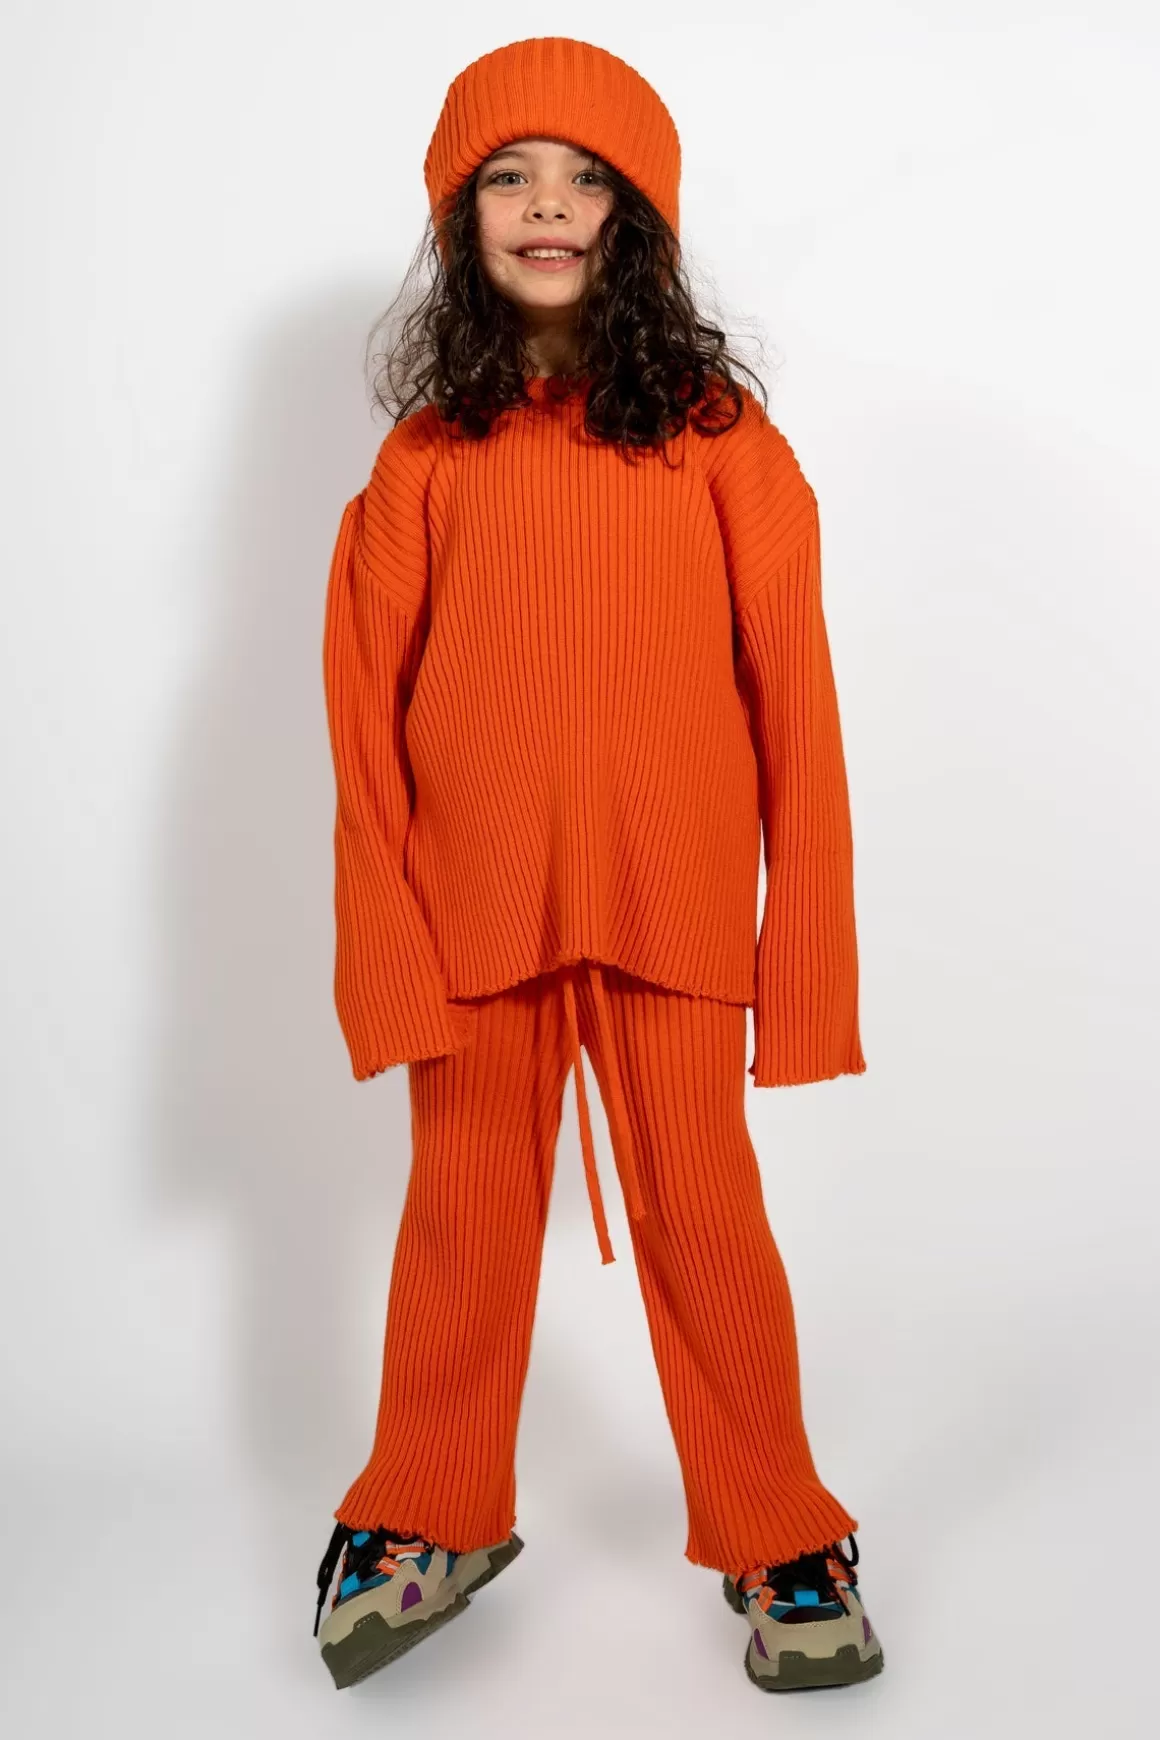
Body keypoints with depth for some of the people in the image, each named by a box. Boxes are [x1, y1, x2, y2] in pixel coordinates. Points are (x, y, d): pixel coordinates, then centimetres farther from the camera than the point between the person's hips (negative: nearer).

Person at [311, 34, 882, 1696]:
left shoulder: (717, 433, 0)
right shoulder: (427, 450, 4)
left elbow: (791, 694, -1)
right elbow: (367, 706, 2)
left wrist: (804, 933, -4)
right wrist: (387, 939, -4)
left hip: (669, 900, -1)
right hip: (474, 902, 2)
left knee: (704, 1214, 7)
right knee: (466, 1208, 13)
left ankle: (780, 1542, 27)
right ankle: (435, 1521, 34)